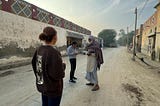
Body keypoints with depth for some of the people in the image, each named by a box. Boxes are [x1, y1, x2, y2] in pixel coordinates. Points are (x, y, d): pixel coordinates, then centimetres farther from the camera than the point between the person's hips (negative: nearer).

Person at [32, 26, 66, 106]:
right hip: (53, 88, -7)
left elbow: (34, 65, 8)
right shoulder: (53, 52, -27)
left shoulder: (39, 49, -3)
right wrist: (63, 66, -9)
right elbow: (58, 75, -26)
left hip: (42, 86, 7)